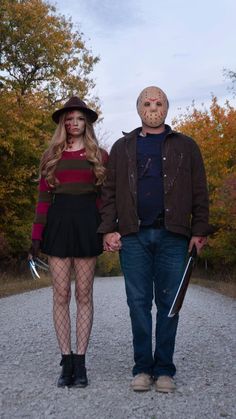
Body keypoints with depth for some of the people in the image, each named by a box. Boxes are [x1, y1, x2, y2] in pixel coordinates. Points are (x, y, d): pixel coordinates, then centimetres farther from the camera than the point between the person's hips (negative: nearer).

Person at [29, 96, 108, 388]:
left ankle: (80, 362, 9)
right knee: (61, 295, 0)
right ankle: (66, 361, 8)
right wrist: (36, 236, 0)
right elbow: (43, 198, 7)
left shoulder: (100, 156, 10)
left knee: (84, 295, 2)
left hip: (87, 224, -1)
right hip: (58, 222, 1)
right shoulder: (51, 157, 12)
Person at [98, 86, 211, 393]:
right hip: (133, 236, 1)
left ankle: (164, 369, 13)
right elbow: (109, 192, 10)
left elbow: (199, 192, 7)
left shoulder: (185, 146, 12)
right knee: (138, 303, 3)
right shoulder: (122, 148, 15)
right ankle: (142, 368, 13)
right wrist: (109, 229, -1)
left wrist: (199, 230, -1)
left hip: (172, 236, -1)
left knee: (168, 303, 3)